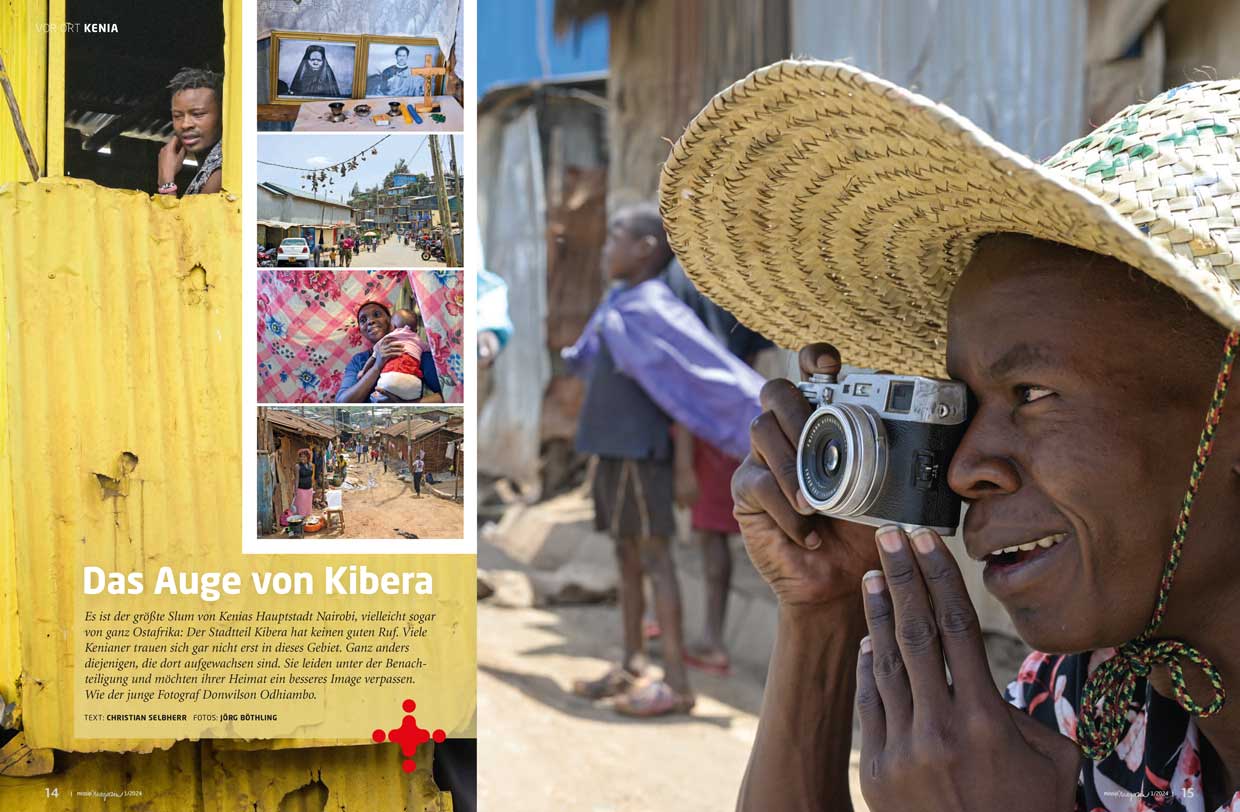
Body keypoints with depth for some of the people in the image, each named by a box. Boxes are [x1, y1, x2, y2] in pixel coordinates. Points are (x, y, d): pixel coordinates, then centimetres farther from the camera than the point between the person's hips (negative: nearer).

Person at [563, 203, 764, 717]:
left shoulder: (654, 308, -14)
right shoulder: (618, 303, 13)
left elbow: (717, 368, -19)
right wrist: (576, 359, 59)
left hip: (639, 449, -9)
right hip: (614, 448, 9)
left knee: (652, 552, -8)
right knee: (627, 552, 11)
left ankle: (676, 682, -7)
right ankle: (632, 668, 19)